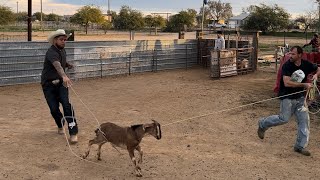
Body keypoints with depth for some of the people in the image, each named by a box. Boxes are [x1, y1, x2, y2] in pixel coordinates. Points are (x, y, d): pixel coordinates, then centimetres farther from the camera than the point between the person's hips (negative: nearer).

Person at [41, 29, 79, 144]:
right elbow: (57, 65, -41)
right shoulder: (51, 52, -20)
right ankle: (60, 126, 30)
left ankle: (73, 133, -18)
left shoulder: (62, 51, 5)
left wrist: (68, 65, 5)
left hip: (61, 83, 4)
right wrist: (64, 76, -59)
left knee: (66, 104, -15)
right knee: (54, 108, -2)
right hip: (49, 85, -4)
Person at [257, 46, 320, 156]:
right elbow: (287, 83, -28)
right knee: (284, 119, -4)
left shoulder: (306, 65, -3)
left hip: (300, 97, 5)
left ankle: (300, 146, 13)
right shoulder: (287, 65, -17)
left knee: (304, 120, 2)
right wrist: (304, 85, -27)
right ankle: (263, 124, 22)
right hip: (287, 97, -5)